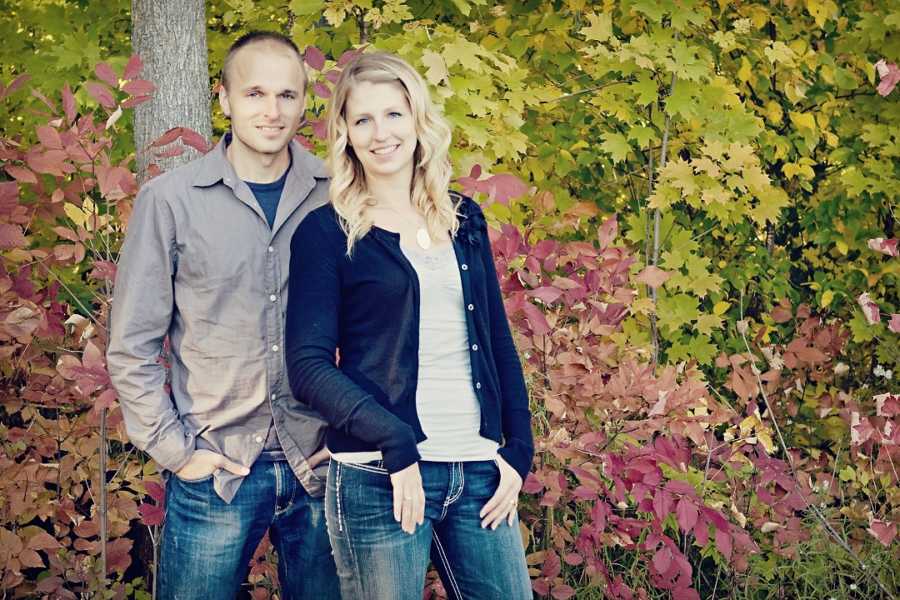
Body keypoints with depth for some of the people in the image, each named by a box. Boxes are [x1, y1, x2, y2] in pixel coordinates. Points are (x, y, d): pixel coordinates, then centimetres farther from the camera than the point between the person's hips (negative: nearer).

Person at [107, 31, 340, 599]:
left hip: (319, 466, 2)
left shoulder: (337, 196, 0)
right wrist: (175, 450, -4)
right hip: (216, 472, -1)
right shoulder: (170, 200, -4)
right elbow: (132, 347, 0)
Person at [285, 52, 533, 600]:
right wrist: (395, 443, -18)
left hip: (479, 473, 4)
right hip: (380, 479, -4)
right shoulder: (326, 232, -2)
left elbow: (498, 341, 14)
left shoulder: (464, 219, 12)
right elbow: (308, 365, -8)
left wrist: (518, 451, 5)